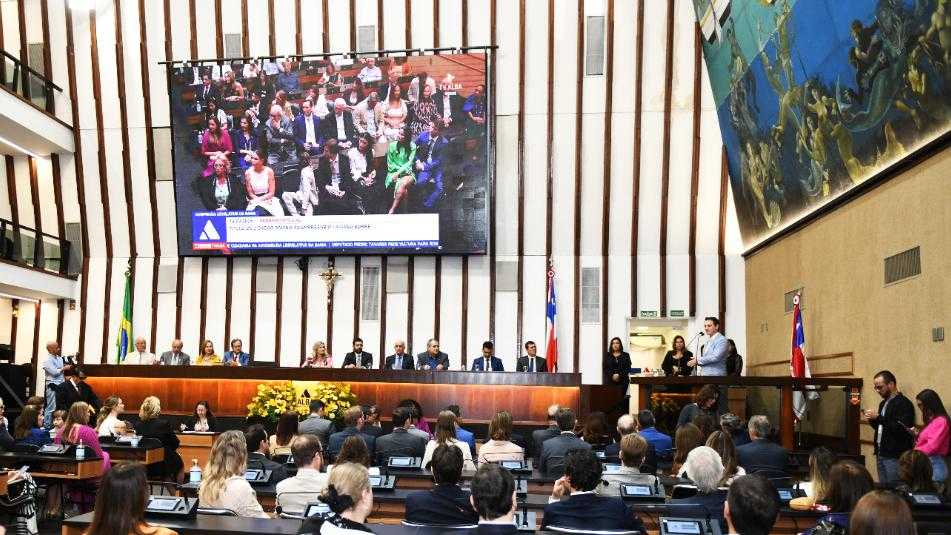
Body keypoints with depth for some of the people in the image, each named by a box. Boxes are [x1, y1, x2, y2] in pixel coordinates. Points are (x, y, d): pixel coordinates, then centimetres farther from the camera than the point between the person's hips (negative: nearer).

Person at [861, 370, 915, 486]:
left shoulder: (904, 403, -11)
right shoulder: (883, 403, 17)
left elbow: (901, 429, -22)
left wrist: (878, 417, -21)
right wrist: (871, 420, 5)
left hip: (894, 456, -8)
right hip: (881, 454, 9)